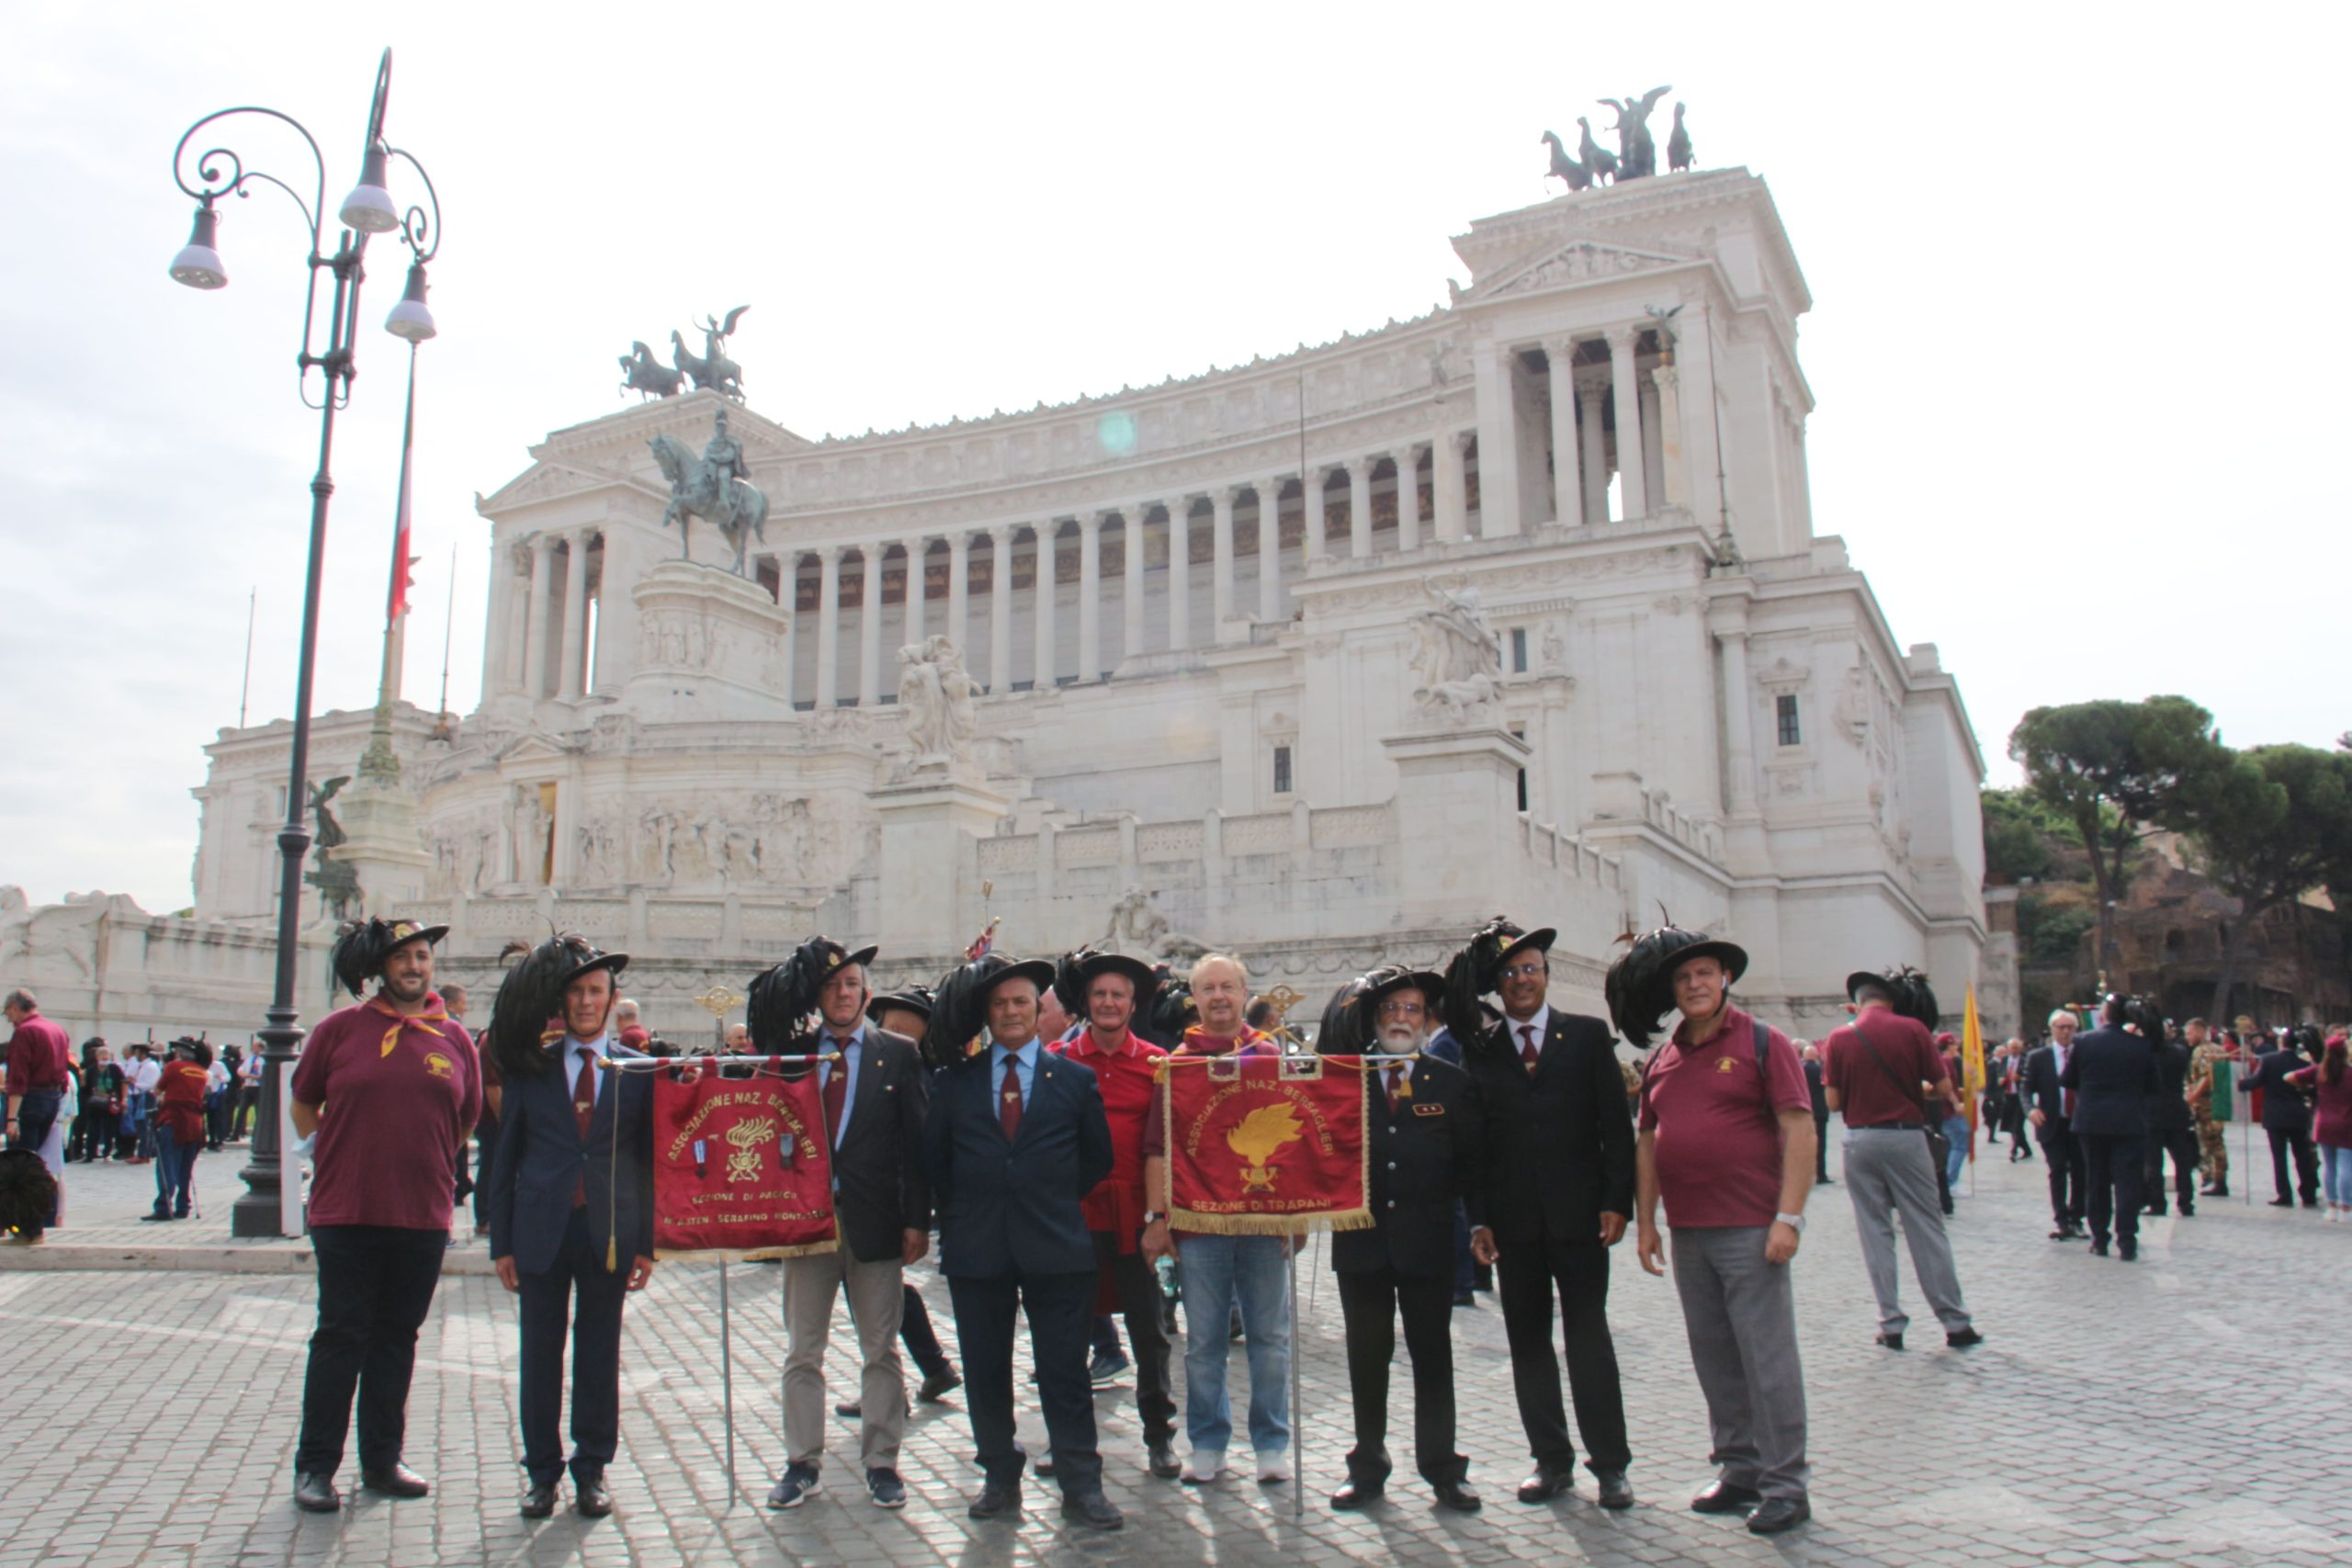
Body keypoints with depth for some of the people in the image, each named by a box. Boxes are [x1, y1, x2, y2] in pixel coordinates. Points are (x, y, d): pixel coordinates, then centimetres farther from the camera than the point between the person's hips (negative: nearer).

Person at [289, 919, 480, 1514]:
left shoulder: (455, 1039, 6)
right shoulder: (340, 1028, -1)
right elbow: (302, 1104, 9)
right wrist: (333, 1160, 6)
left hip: (423, 1218, 3)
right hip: (346, 1213, -3)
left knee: (397, 1338, 11)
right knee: (341, 1336, 3)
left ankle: (382, 1460, 23)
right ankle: (315, 1465, 15)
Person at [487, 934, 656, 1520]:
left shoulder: (638, 1071, 3)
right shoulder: (529, 1067, 4)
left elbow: (649, 1160, 4)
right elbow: (505, 1158, 6)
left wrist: (647, 1243, 0)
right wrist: (502, 1241, 1)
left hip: (610, 1232, 0)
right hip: (541, 1230, 0)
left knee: (600, 1354, 9)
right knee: (541, 1353, 7)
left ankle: (592, 1469, 21)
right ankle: (542, 1470, 21)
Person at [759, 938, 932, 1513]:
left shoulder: (898, 1053, 1)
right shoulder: (794, 1050, 6)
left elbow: (916, 1140, -2)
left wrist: (916, 1220, -6)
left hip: (874, 1221, -2)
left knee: (880, 1350, 8)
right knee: (802, 1351, 10)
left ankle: (881, 1463, 19)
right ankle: (803, 1464, 23)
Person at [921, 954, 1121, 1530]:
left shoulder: (1076, 1079, 6)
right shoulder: (954, 1080, 8)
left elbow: (1098, 1157, 10)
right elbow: (934, 1158, 11)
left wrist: (1057, 1201, 6)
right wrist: (960, 1214, 7)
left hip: (1055, 1245, -1)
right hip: (976, 1246, 2)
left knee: (1065, 1371, 2)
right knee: (985, 1372, 9)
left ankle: (1081, 1485, 12)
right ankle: (1000, 1478, 23)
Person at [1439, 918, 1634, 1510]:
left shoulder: (1589, 1035, 4)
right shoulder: (1479, 1048, 6)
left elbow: (1616, 1122, 1)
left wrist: (1617, 1201, -7)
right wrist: (1478, 1218, -2)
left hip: (1579, 1212, -2)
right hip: (1513, 1217, 2)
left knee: (1589, 1337, 3)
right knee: (1527, 1340, 8)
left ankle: (1609, 1463, 13)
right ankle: (1551, 1460, 19)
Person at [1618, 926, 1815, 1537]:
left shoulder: (1761, 1042, -4)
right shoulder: (1663, 1060, 13)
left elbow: (1798, 1131, -9)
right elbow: (1648, 1142, 16)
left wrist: (1789, 1217, -15)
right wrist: (1645, 1222, 12)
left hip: (1750, 1230, -6)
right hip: (1688, 1233, 6)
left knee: (1767, 1357, -2)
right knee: (1714, 1360, 11)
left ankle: (1786, 1484, 8)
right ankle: (1738, 1469, 23)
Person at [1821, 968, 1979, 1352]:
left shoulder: (1840, 1038, -2)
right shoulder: (1912, 1029, -4)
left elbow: (1834, 1101, -2)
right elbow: (1944, 1087, -3)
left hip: (1860, 1140, 1)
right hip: (1906, 1137, -1)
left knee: (1876, 1232, 7)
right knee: (1927, 1230, 6)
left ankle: (1891, 1324, 9)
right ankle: (1955, 1323, 10)